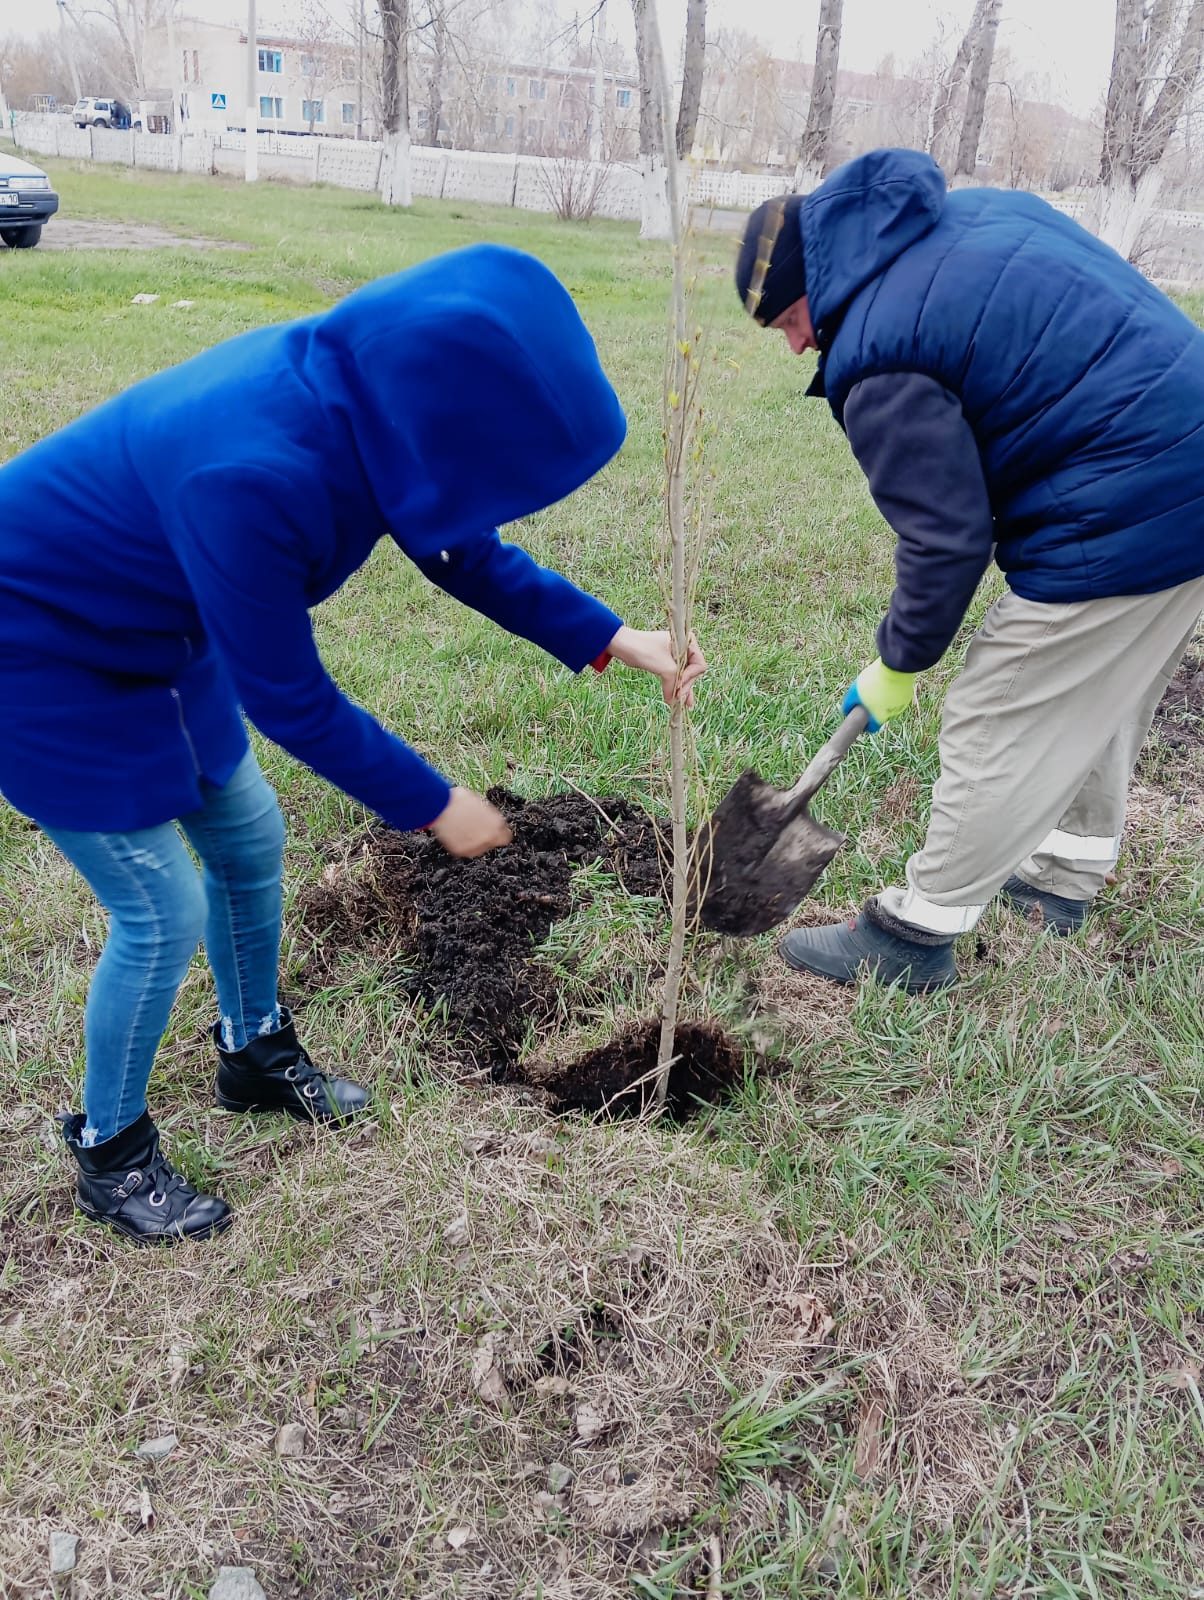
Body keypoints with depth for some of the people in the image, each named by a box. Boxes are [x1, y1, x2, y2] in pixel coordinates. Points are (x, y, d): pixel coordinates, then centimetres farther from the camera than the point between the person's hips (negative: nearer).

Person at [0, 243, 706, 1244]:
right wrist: (431, 807, -15)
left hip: (151, 636, 8)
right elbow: (289, 699, -27)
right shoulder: (254, 475, -39)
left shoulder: (366, 394, -14)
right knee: (163, 912, -3)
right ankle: (111, 1153, 23)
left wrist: (609, 640, -3)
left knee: (249, 839, 14)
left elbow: (464, 548, 1)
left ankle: (255, 1056, 38)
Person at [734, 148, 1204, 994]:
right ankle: (1070, 873, 43)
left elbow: (947, 536, -16)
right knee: (1101, 699, 24)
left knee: (997, 727, 1)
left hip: (1128, 523, -10)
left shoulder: (877, 360, -17)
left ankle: (914, 934, 14)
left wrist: (899, 667, 0)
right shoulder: (981, 212, 11)